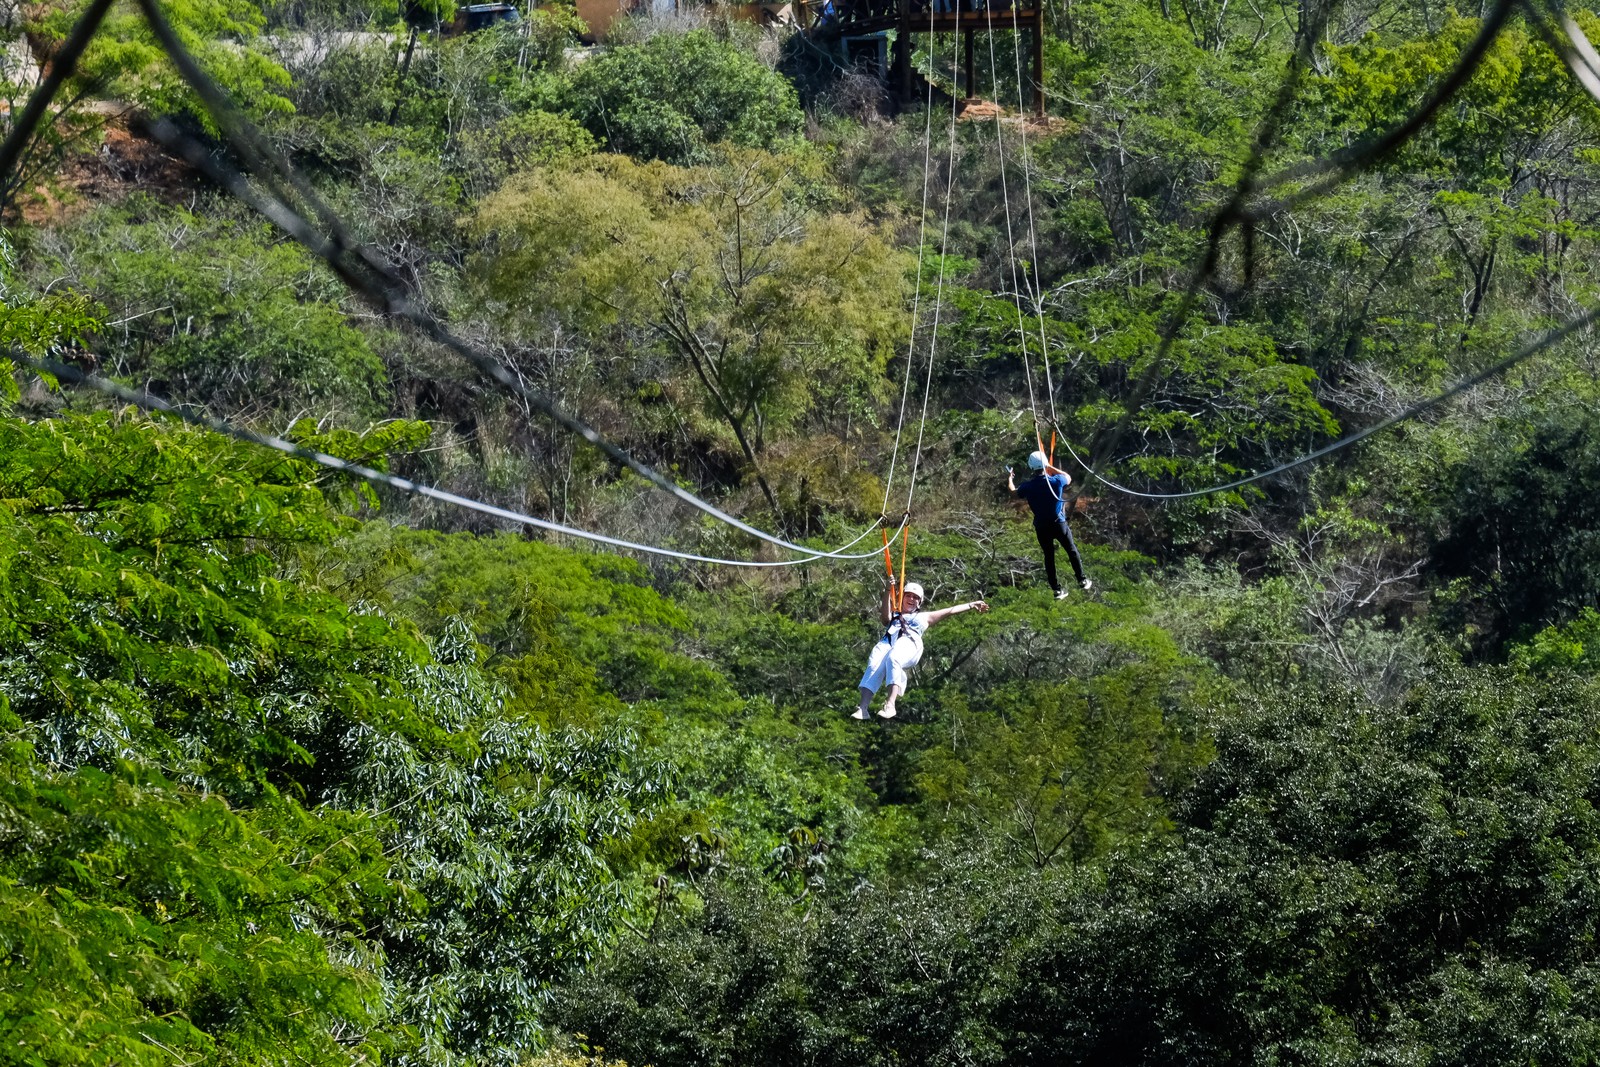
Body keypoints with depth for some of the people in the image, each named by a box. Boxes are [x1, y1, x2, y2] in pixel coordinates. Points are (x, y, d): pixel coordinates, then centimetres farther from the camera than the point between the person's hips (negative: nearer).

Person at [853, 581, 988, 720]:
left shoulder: (924, 617, 39)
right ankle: (863, 708, -48)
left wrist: (972, 605, 35)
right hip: (888, 641, 2)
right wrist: (888, 591, 5)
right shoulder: (894, 615, 38)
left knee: (893, 658, -39)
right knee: (875, 665, -33)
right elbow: (886, 617, 14)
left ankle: (890, 704, -55)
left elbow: (950, 611, 38)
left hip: (909, 642, -2)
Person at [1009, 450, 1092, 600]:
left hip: (1041, 527, 1)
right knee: (1072, 551, 17)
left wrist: (1009, 479, 34)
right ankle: (1082, 581, 23)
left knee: (1049, 556, 12)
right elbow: (1068, 478, 10)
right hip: (1058, 524, -1)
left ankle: (1057, 590, 12)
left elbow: (1014, 491, 13)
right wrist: (1051, 468, 15)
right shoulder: (1056, 481, -15)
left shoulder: (1028, 486, -10)